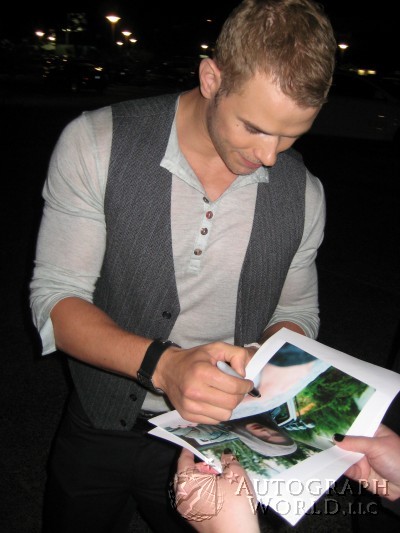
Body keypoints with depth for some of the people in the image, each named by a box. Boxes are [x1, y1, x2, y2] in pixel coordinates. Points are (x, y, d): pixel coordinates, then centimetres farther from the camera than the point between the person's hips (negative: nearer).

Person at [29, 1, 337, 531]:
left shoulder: (303, 194, -9)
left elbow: (296, 311, 4)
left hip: (217, 441, 1)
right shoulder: (96, 144, -18)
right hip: (101, 432, 0)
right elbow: (55, 299, -18)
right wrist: (163, 364, -34)